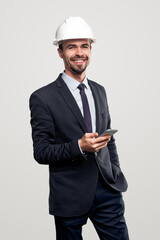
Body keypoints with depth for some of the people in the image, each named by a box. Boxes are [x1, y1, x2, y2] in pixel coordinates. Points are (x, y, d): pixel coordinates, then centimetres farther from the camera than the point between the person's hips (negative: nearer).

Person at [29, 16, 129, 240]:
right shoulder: (43, 98, -9)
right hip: (70, 196, -4)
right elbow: (41, 152, -10)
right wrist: (80, 146, -24)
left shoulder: (99, 91, 11)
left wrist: (116, 173, 10)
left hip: (108, 190, 5)